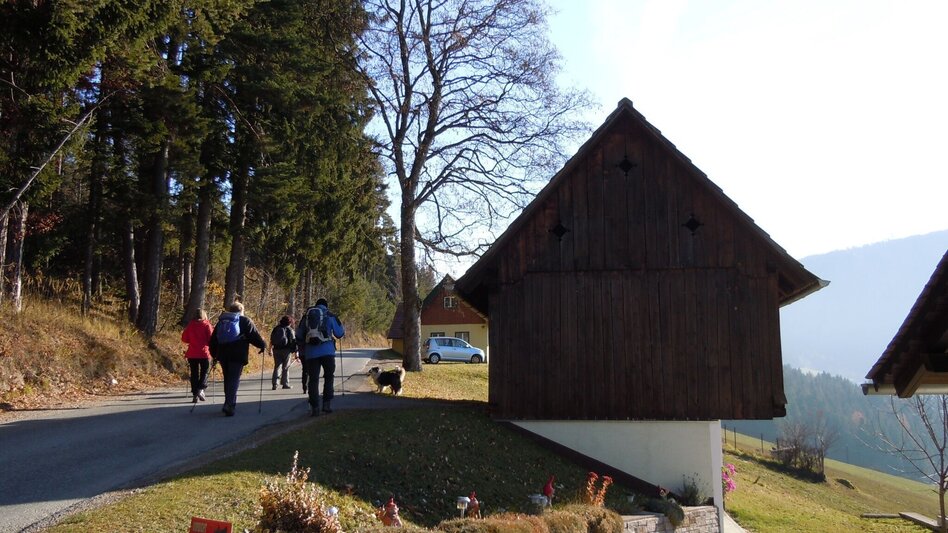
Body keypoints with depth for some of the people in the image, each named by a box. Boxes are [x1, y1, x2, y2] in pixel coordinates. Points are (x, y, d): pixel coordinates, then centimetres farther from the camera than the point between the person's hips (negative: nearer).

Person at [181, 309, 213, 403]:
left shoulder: (190, 325, 4)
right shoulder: (206, 325, -4)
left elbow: (184, 339, 7)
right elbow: (211, 339, -9)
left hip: (192, 353, 2)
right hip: (204, 353, -2)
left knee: (194, 373, 8)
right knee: (204, 372, 9)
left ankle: (195, 394, 5)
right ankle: (200, 389, -12)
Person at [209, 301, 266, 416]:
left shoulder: (221, 321, 17)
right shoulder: (245, 321, 2)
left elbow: (213, 340, 19)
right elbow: (255, 336, -3)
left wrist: (214, 354, 27)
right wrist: (263, 345, 13)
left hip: (223, 355, 5)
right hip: (237, 355, -5)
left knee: (227, 379, 17)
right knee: (234, 380, -7)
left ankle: (230, 403, 23)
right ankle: (229, 404, -19)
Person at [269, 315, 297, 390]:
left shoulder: (276, 329, 10)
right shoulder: (289, 330, -1)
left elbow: (271, 341, 10)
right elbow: (293, 341, -4)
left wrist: (270, 350, 19)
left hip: (276, 350, 3)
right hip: (286, 350, -3)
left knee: (277, 366, 9)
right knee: (285, 367, 7)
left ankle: (274, 383, -1)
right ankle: (285, 383, 8)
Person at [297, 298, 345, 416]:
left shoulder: (306, 316, 13)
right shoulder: (330, 316, 5)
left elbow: (299, 335, 16)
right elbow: (340, 333, 8)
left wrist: (302, 350, 28)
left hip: (311, 353, 2)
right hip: (327, 351, -2)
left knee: (313, 379, 5)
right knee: (329, 377, 15)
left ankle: (314, 407, 0)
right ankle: (327, 404, 7)